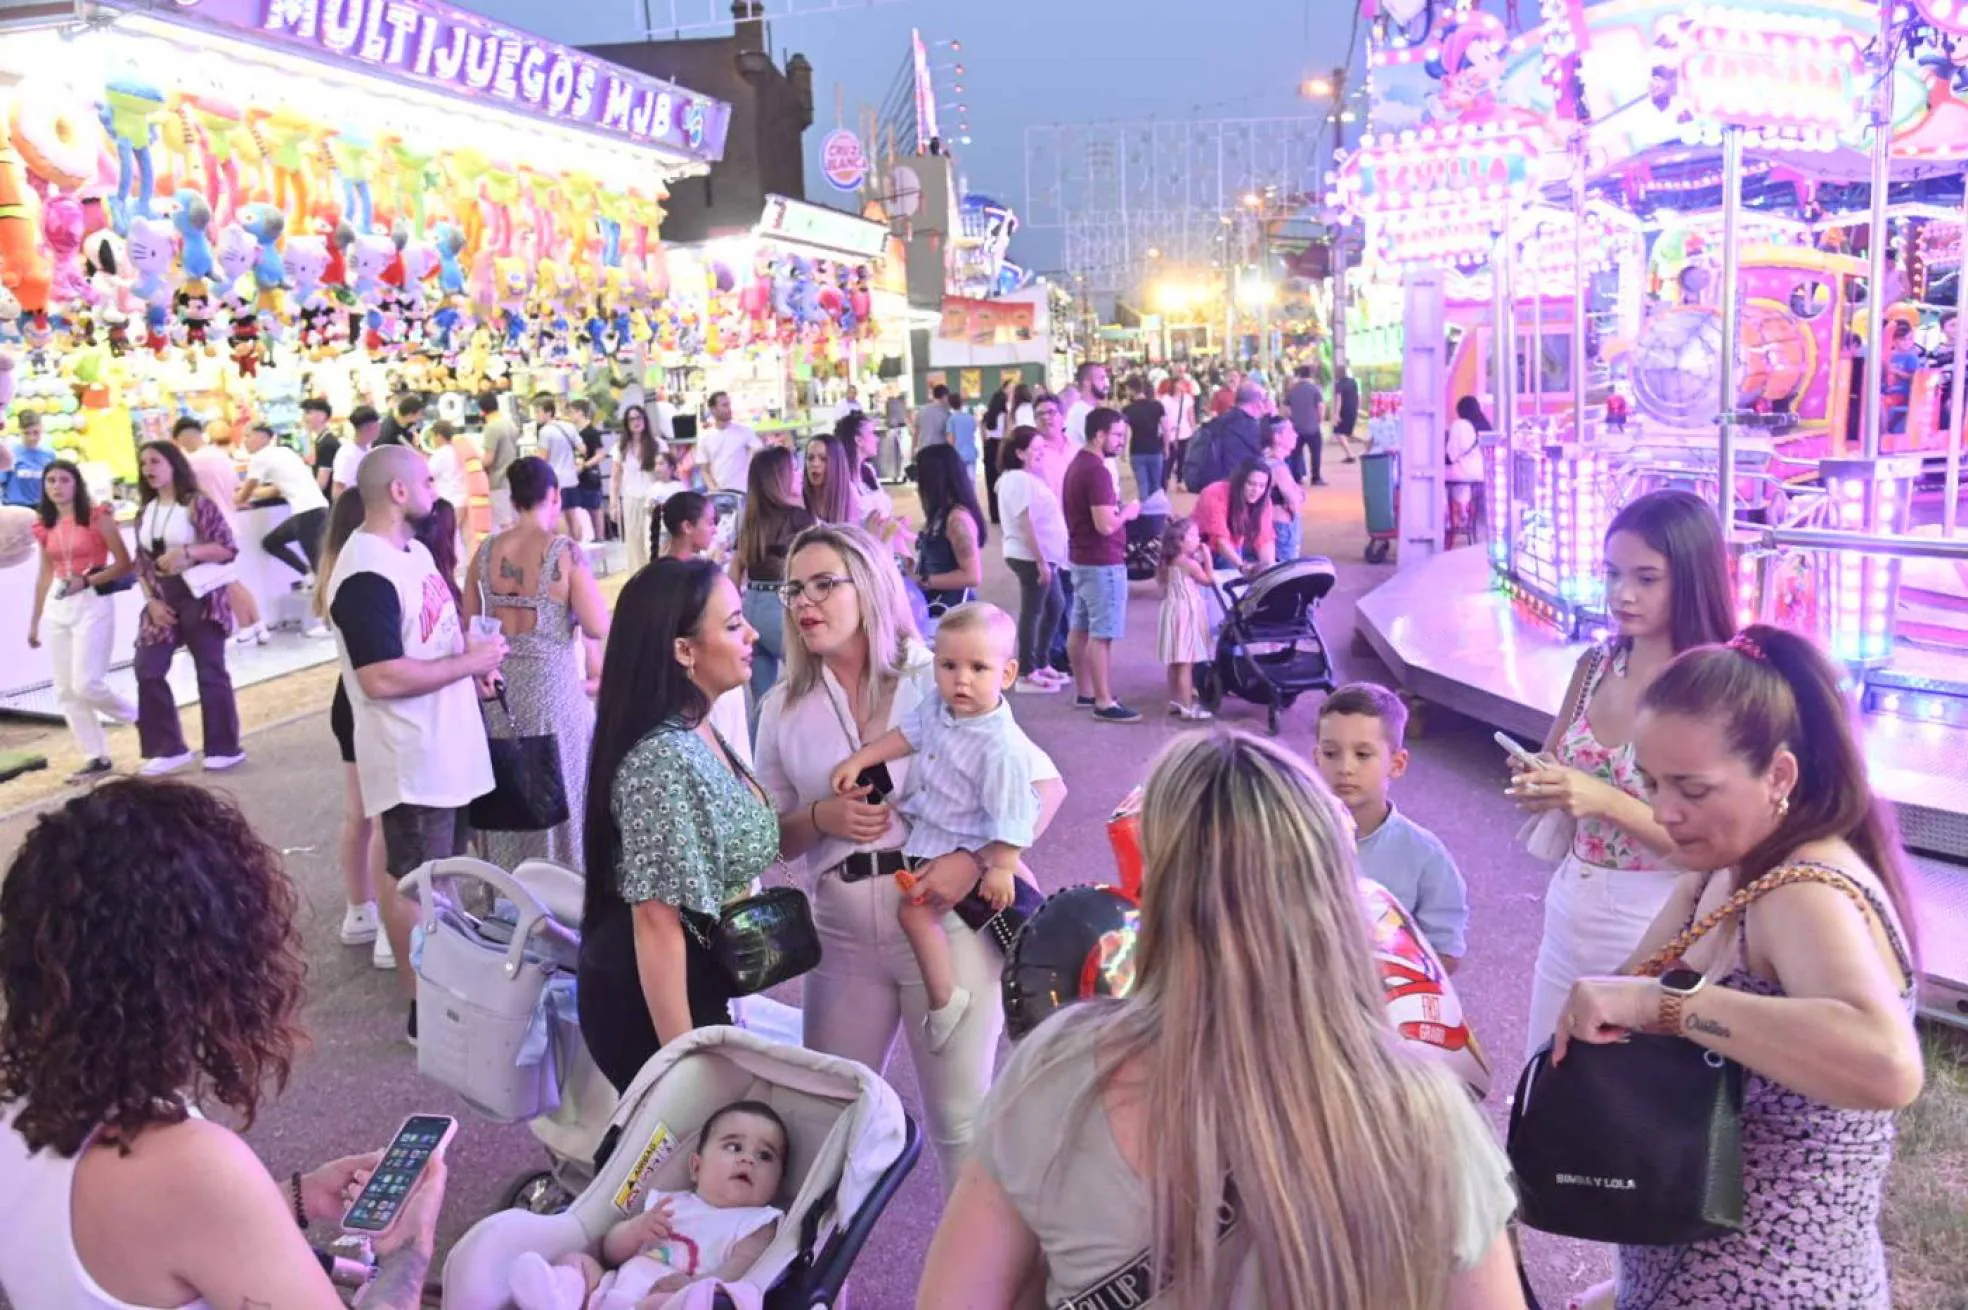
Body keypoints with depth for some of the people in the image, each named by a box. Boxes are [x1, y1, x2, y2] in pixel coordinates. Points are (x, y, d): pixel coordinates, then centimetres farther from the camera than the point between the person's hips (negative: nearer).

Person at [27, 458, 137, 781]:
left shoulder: (98, 517, -5)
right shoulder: (45, 526, 10)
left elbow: (124, 564, -7)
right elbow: (45, 575, 16)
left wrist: (86, 581, -19)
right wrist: (34, 620, 17)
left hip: (93, 604, -6)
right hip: (57, 607, 6)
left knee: (86, 685, -13)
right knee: (66, 691, 4)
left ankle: (141, 719, 12)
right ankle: (96, 758, 11)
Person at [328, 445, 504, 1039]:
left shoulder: (414, 550, 9)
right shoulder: (367, 576, -23)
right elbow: (382, 678, -29)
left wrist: (472, 666, 3)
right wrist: (468, 661, -20)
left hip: (448, 743, 10)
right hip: (411, 756, -10)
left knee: (444, 870, 21)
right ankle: (423, 1006, 16)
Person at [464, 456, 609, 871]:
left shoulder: (486, 551, 2)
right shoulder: (565, 551, -13)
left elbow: (469, 624, 10)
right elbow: (598, 627, -13)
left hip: (496, 684, 5)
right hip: (550, 684, -5)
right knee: (557, 790, 10)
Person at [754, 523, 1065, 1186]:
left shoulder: (938, 680, -3)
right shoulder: (785, 708, 8)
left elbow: (1046, 785, -5)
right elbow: (770, 837, 12)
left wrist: (974, 862, -20)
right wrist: (822, 817, -10)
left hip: (946, 917, -4)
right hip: (842, 931, 4)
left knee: (960, 1118, 4)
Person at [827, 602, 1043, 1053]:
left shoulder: (1002, 746, -29)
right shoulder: (938, 708, -7)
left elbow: (1009, 815, -25)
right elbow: (905, 734, 9)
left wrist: (1002, 867, -23)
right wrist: (858, 761, 4)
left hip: (967, 845, -9)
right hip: (927, 827, 9)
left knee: (915, 905, -18)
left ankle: (945, 999, -5)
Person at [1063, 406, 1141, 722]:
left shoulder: (1077, 464, 10)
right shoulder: (1097, 471, -22)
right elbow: (1105, 525, -27)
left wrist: (1116, 508, 12)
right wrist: (1128, 512, -9)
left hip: (1080, 558, 10)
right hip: (1102, 563, -10)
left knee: (1080, 629, 15)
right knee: (1102, 635, -6)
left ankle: (1083, 693, 24)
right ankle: (1104, 703, -2)